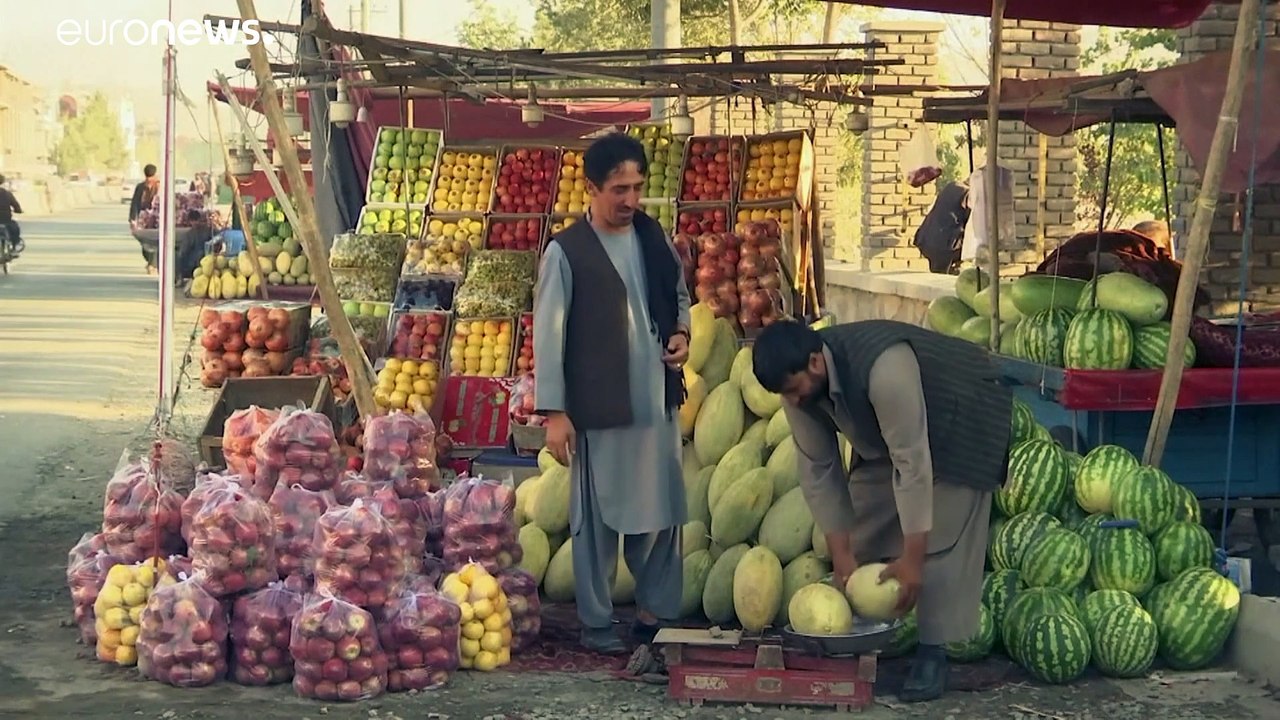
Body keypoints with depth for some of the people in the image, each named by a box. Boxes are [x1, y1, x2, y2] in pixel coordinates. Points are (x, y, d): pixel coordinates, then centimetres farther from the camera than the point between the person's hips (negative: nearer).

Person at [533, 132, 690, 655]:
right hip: (599, 407, -5)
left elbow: (678, 294, 22)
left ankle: (656, 611, 23)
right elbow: (548, 334, -9)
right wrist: (554, 412, -13)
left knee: (661, 510, 11)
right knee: (597, 517, 3)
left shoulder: (653, 237, 8)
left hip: (657, 399, 5)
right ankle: (596, 625, 12)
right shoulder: (566, 251, -9)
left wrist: (681, 333, 0)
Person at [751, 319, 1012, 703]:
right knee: (864, 540, 0)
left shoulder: (884, 369, -44)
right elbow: (818, 470, -13)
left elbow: (912, 465, -40)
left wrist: (912, 559, -37)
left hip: (958, 425, -7)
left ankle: (933, 652, -10)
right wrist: (840, 553, -17)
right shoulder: (799, 385, -20)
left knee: (940, 539, -15)